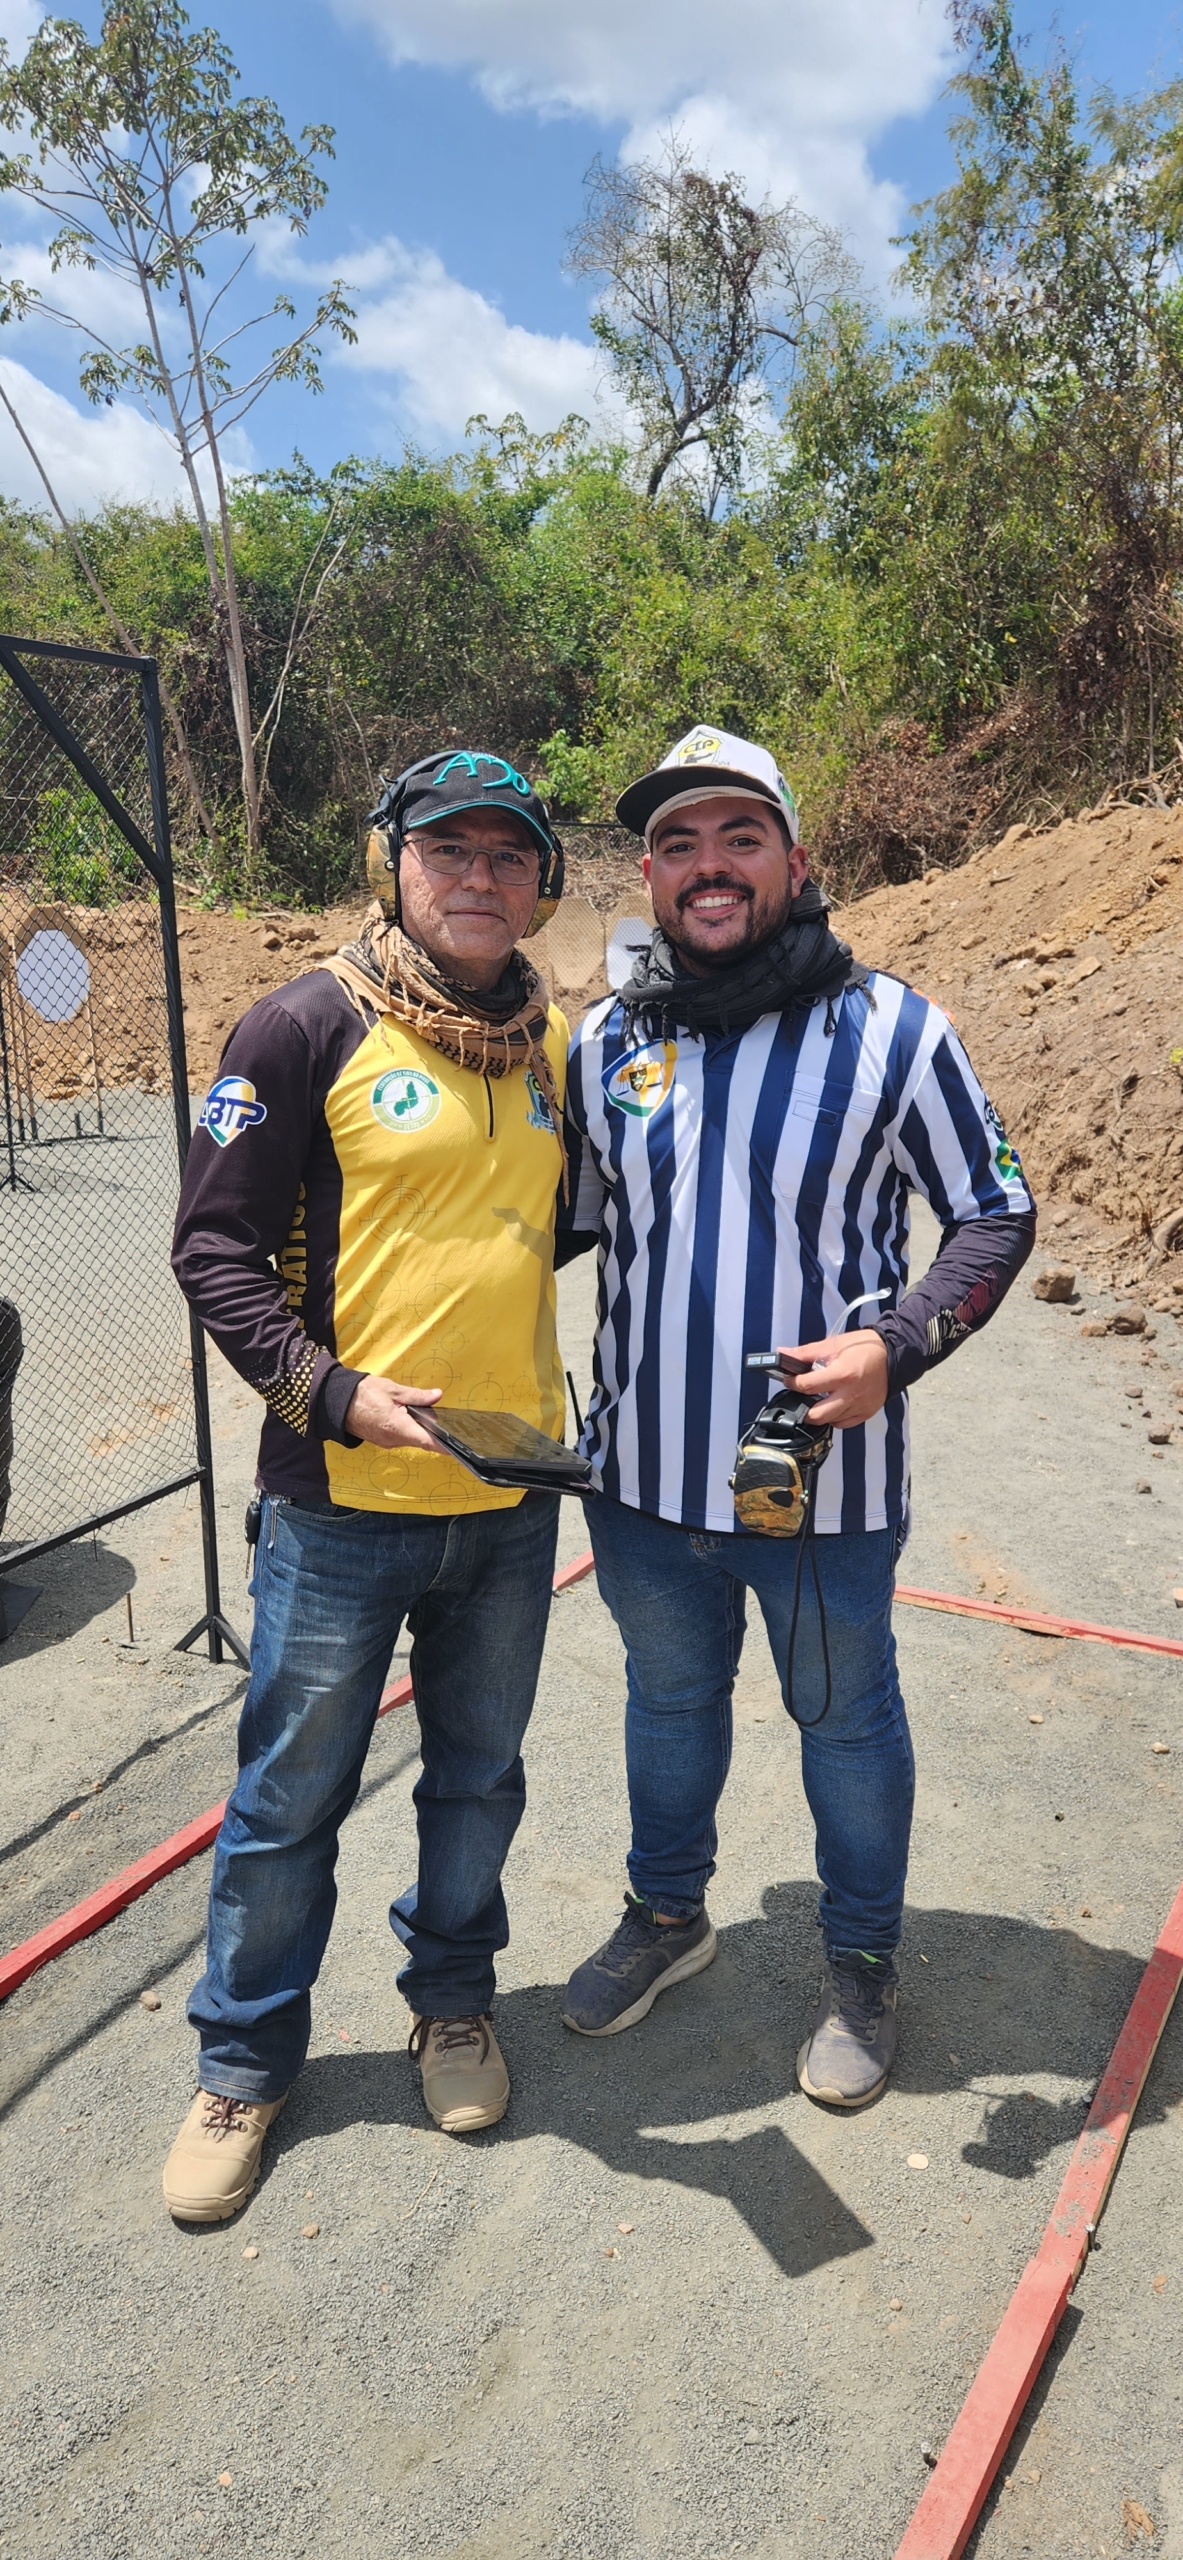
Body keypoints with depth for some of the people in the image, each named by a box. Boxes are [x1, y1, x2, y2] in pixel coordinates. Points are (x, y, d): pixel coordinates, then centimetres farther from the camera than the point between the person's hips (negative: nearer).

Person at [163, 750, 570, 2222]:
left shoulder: (556, 1045, 6)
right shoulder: (308, 1029, -9)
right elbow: (215, 1248, -10)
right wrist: (330, 1391, -20)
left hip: (512, 1495, 5)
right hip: (341, 1499, -4)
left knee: (478, 1776, 20)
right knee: (290, 1798, 12)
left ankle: (452, 1996, 45)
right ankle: (245, 2059, 36)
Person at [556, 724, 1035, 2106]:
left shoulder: (892, 1030, -11)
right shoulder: (606, 1040, -1)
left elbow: (996, 1213, -5)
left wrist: (898, 1341, -21)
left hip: (824, 1482, -3)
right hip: (643, 1472, 4)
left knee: (846, 1716, 17)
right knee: (669, 1696, 24)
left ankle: (860, 1965, 44)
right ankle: (668, 1915, 50)